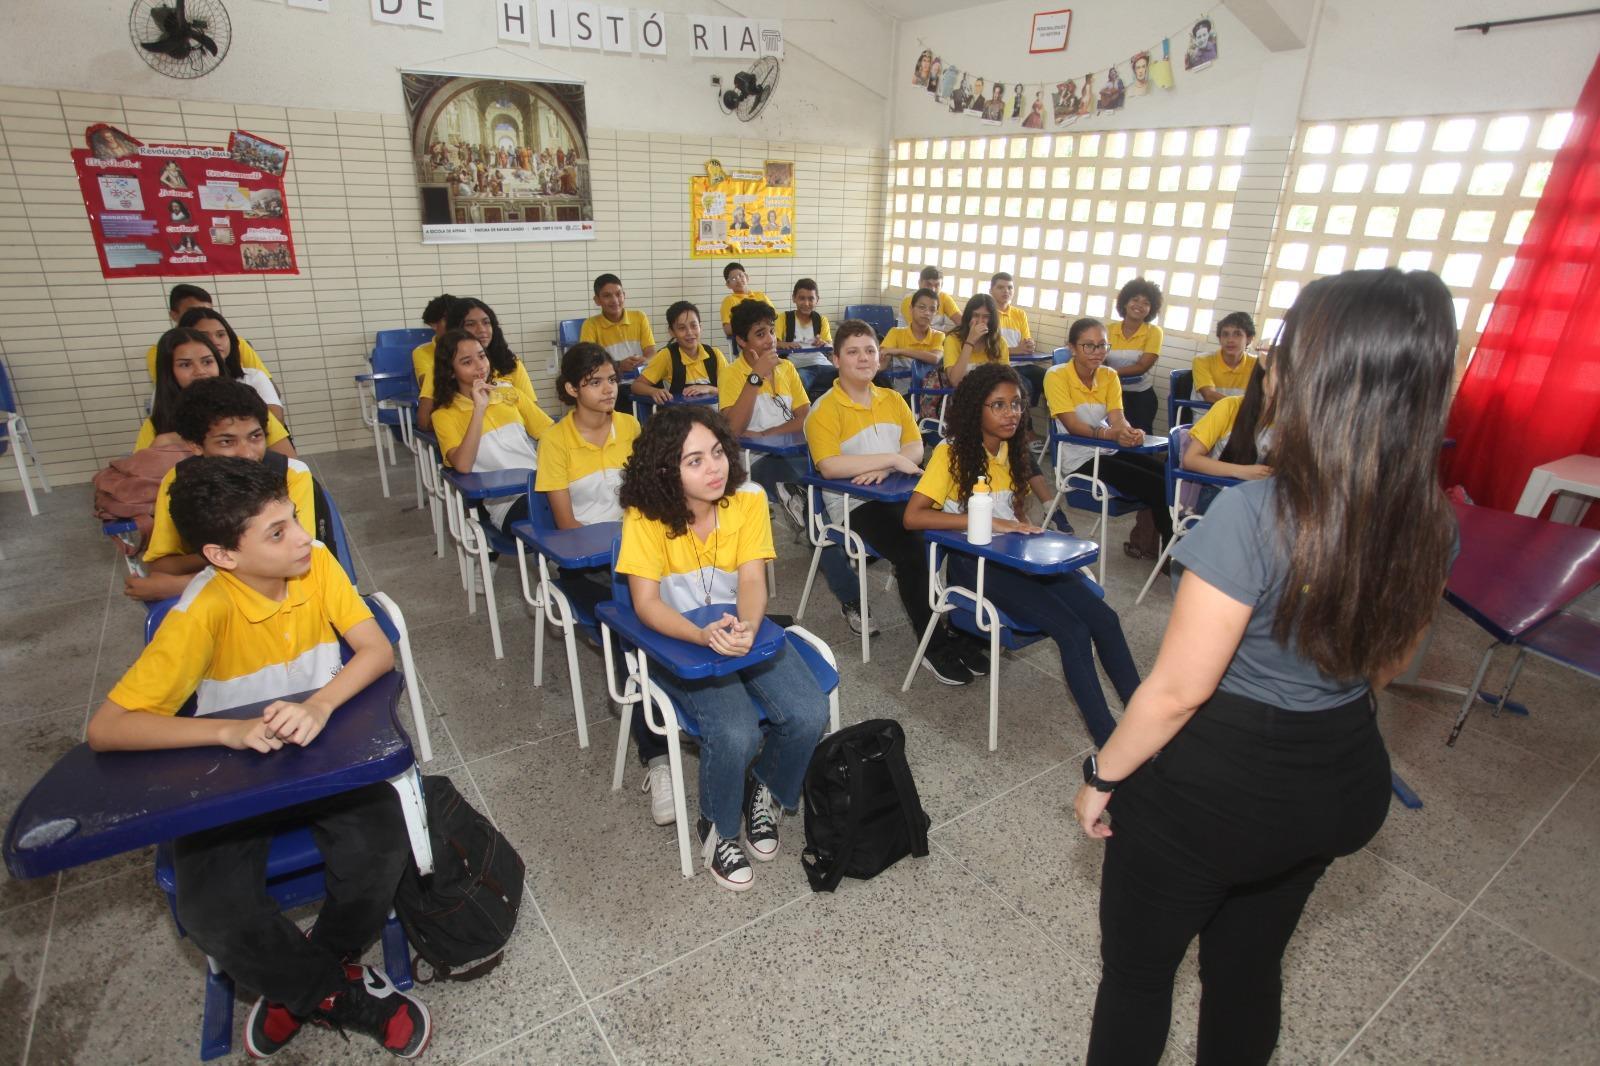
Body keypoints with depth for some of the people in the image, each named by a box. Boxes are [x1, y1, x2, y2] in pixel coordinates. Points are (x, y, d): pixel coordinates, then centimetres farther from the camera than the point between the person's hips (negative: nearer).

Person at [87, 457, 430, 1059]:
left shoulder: (316, 563, -14)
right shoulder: (206, 610, -23)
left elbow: (379, 651, -17)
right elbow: (104, 729, -24)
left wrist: (320, 705, -36)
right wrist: (231, 731, -37)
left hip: (322, 747, 2)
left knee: (381, 846, -24)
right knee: (212, 913, -24)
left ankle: (299, 983, 8)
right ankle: (343, 995, 4)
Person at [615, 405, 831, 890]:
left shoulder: (748, 500, -9)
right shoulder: (646, 516, -16)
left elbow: (752, 581, -14)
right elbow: (646, 602, -19)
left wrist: (747, 626, -36)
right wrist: (704, 635, -37)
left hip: (740, 628, 3)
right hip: (677, 640, -3)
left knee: (810, 715, -19)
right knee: (735, 732, -28)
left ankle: (762, 790, 14)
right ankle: (720, 828, 6)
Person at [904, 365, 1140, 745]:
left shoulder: (1016, 449, 11)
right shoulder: (952, 452, -10)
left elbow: (1049, 500, 22)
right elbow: (912, 516, -20)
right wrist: (989, 522, -25)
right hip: (976, 560, -6)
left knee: (1103, 617, -15)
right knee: (1073, 631, -23)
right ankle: (1109, 743, -14)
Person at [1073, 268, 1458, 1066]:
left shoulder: (1254, 514, -29)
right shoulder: (1429, 522, -7)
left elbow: (1178, 691, -23)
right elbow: (1382, 663, 8)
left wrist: (1102, 777, -9)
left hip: (1215, 788, -6)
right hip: (1344, 784, 7)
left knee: (1137, 971, 18)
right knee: (1250, 964, 28)